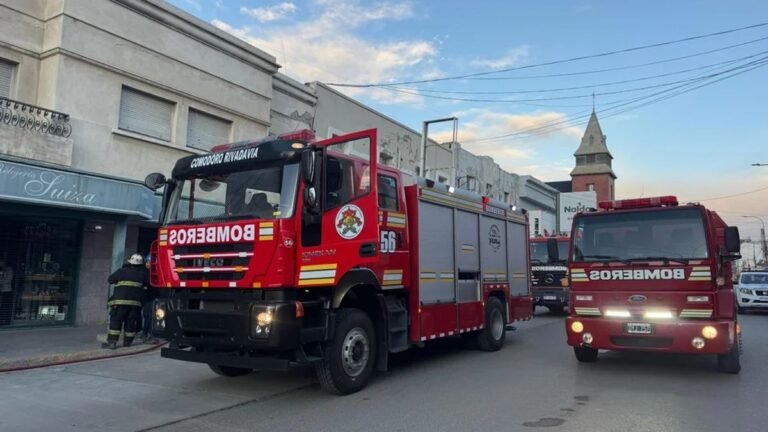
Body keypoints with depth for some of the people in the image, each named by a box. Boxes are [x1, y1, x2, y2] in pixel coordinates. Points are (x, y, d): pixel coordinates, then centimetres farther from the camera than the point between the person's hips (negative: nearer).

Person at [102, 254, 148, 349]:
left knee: (115, 321, -1)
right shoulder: (142, 274, 9)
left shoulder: (122, 271, 2)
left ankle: (112, 342, -7)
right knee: (131, 322, 9)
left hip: (121, 301, -3)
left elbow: (110, 279, 12)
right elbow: (146, 285, 17)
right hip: (135, 302, 3)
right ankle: (127, 342, 14)